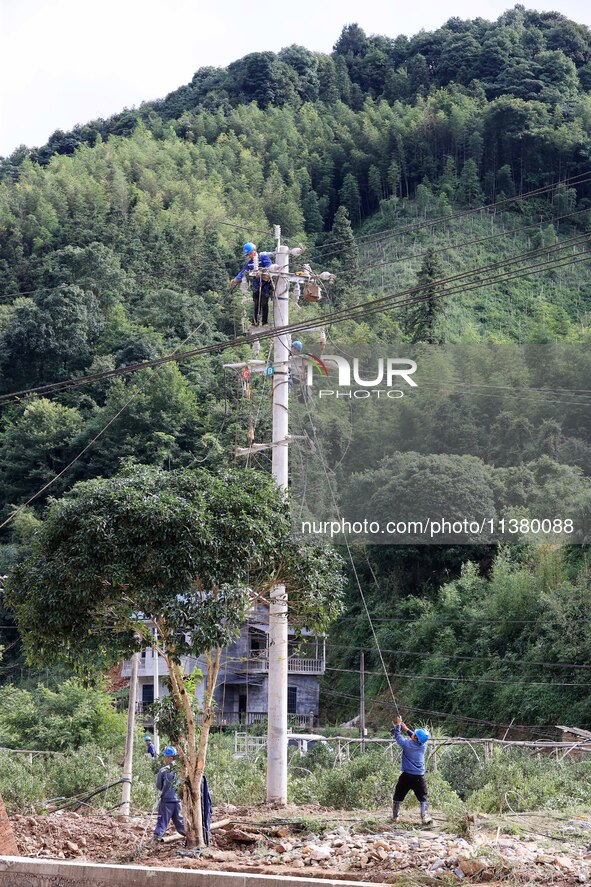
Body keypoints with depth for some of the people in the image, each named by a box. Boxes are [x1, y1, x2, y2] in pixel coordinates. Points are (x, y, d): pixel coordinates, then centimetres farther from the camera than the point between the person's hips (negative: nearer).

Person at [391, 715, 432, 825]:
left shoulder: (407, 744, -14)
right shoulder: (424, 744, -4)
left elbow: (397, 735, 2)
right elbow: (416, 738, 17)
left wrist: (398, 724, 16)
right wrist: (407, 729, 24)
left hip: (406, 776, -2)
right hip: (420, 777, 2)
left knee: (398, 797, 15)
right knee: (423, 798, 3)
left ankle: (394, 816, 21)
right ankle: (425, 817, -12)